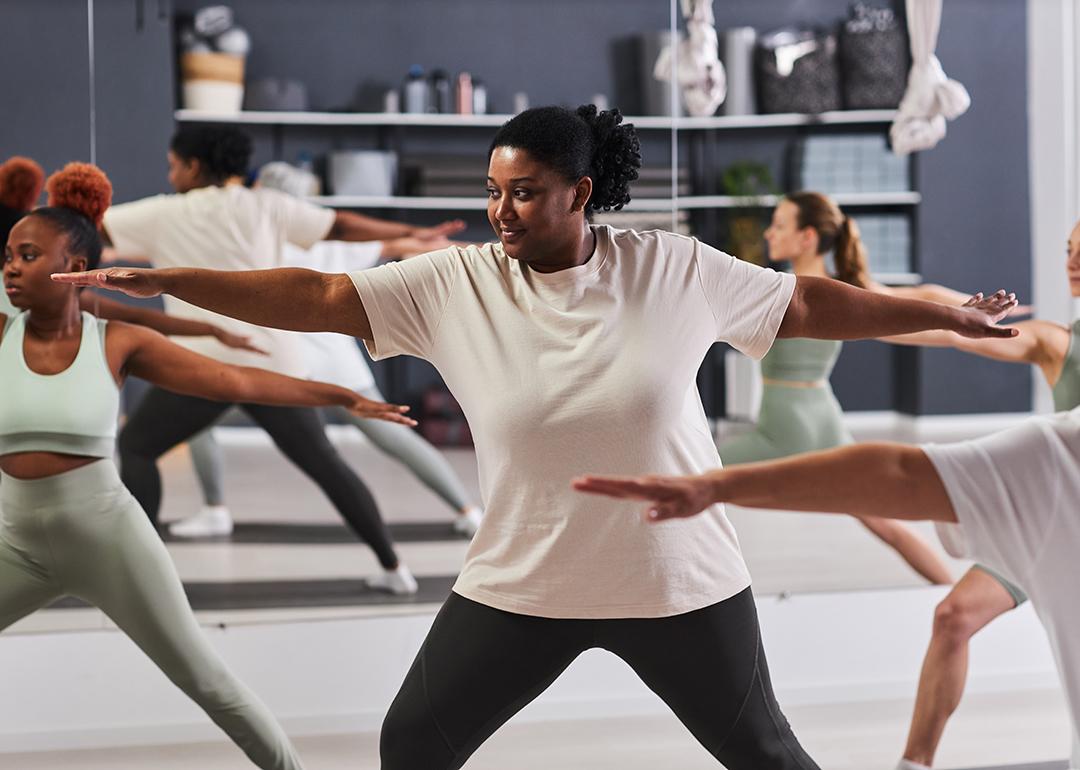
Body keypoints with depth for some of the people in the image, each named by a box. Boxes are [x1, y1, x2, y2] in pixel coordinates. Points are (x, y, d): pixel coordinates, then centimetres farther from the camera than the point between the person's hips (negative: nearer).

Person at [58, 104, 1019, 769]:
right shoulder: (455, 282, -10)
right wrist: (160, 281, -20)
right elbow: (316, 297, -13)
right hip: (519, 585, 2)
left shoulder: (674, 269, -10)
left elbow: (806, 303, 0)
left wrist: (945, 315, 3)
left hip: (679, 581, -1)